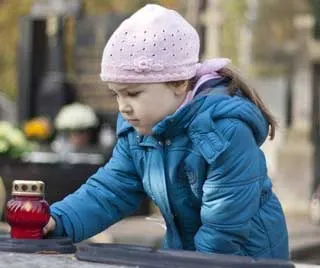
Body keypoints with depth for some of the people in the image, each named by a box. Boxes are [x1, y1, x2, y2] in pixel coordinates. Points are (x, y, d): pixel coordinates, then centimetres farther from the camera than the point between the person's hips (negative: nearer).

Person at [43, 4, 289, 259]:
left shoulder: (226, 132, -29)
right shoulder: (137, 128, -4)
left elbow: (223, 231, -27)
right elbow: (111, 190, -5)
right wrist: (57, 221, -19)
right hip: (181, 254, 6)